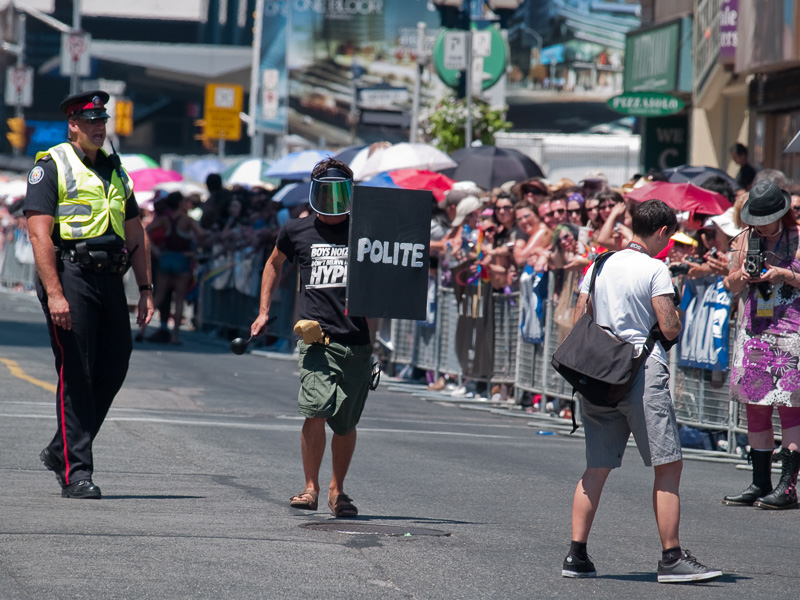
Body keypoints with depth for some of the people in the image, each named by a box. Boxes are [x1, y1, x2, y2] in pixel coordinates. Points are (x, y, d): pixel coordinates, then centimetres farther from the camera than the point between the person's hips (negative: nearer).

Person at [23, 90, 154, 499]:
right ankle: (76, 471, -3)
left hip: (109, 280, 7)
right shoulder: (51, 167, -2)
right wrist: (54, 293, -19)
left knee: (113, 369, 5)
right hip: (69, 277, -7)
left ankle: (61, 451, 21)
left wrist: (145, 289, 13)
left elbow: (135, 235, 22)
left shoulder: (115, 171, 19)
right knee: (75, 376, -6)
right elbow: (40, 235, -11)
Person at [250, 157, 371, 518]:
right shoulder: (297, 232, 10)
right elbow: (274, 265, 29)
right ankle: (311, 487, -4)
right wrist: (264, 311, 23)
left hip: (358, 340, 1)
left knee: (346, 422, 6)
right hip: (317, 336, -1)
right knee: (316, 411, -17)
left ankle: (337, 490, 23)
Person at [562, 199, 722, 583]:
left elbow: (578, 321, 14)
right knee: (668, 465, -3)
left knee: (597, 467, 10)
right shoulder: (654, 269, -7)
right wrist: (678, 321, 9)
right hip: (644, 372, -7)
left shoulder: (601, 265, 12)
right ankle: (671, 558, -7)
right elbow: (669, 328, -11)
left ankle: (576, 555, 5)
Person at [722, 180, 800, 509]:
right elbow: (731, 285, 19)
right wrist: (741, 276, -2)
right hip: (753, 330, 6)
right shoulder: (746, 239, 12)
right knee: (754, 406, 5)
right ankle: (760, 484, 11)